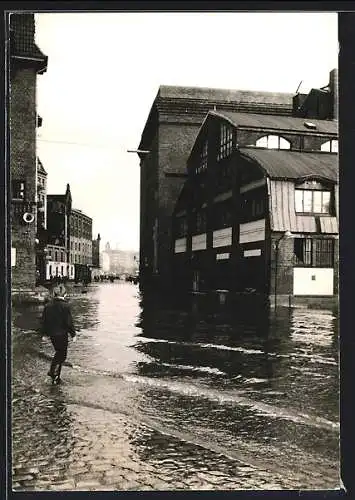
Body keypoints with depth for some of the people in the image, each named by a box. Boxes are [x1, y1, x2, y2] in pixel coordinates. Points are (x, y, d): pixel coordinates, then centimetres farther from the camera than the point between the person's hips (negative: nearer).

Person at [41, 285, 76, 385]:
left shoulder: (48, 305, 1)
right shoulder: (65, 306, -15)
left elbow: (44, 321, 8)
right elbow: (69, 322, -13)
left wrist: (44, 333, 18)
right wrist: (73, 334, -4)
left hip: (52, 334, 5)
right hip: (62, 334, -5)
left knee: (58, 352, 23)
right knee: (62, 355, 6)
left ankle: (52, 371, 21)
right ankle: (56, 377, -1)